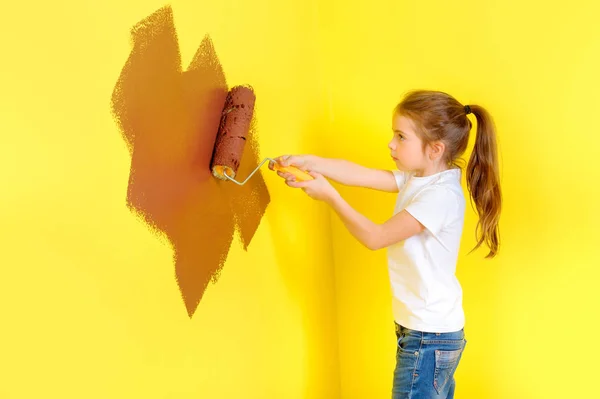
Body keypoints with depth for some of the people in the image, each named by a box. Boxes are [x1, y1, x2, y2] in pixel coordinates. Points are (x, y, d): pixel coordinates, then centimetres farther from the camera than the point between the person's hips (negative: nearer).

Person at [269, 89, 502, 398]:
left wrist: (329, 196, -12)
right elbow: (361, 175, 1)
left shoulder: (441, 196, -23)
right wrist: (306, 162, -9)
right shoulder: (417, 177, 4)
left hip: (429, 338, -9)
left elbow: (375, 237, -20)